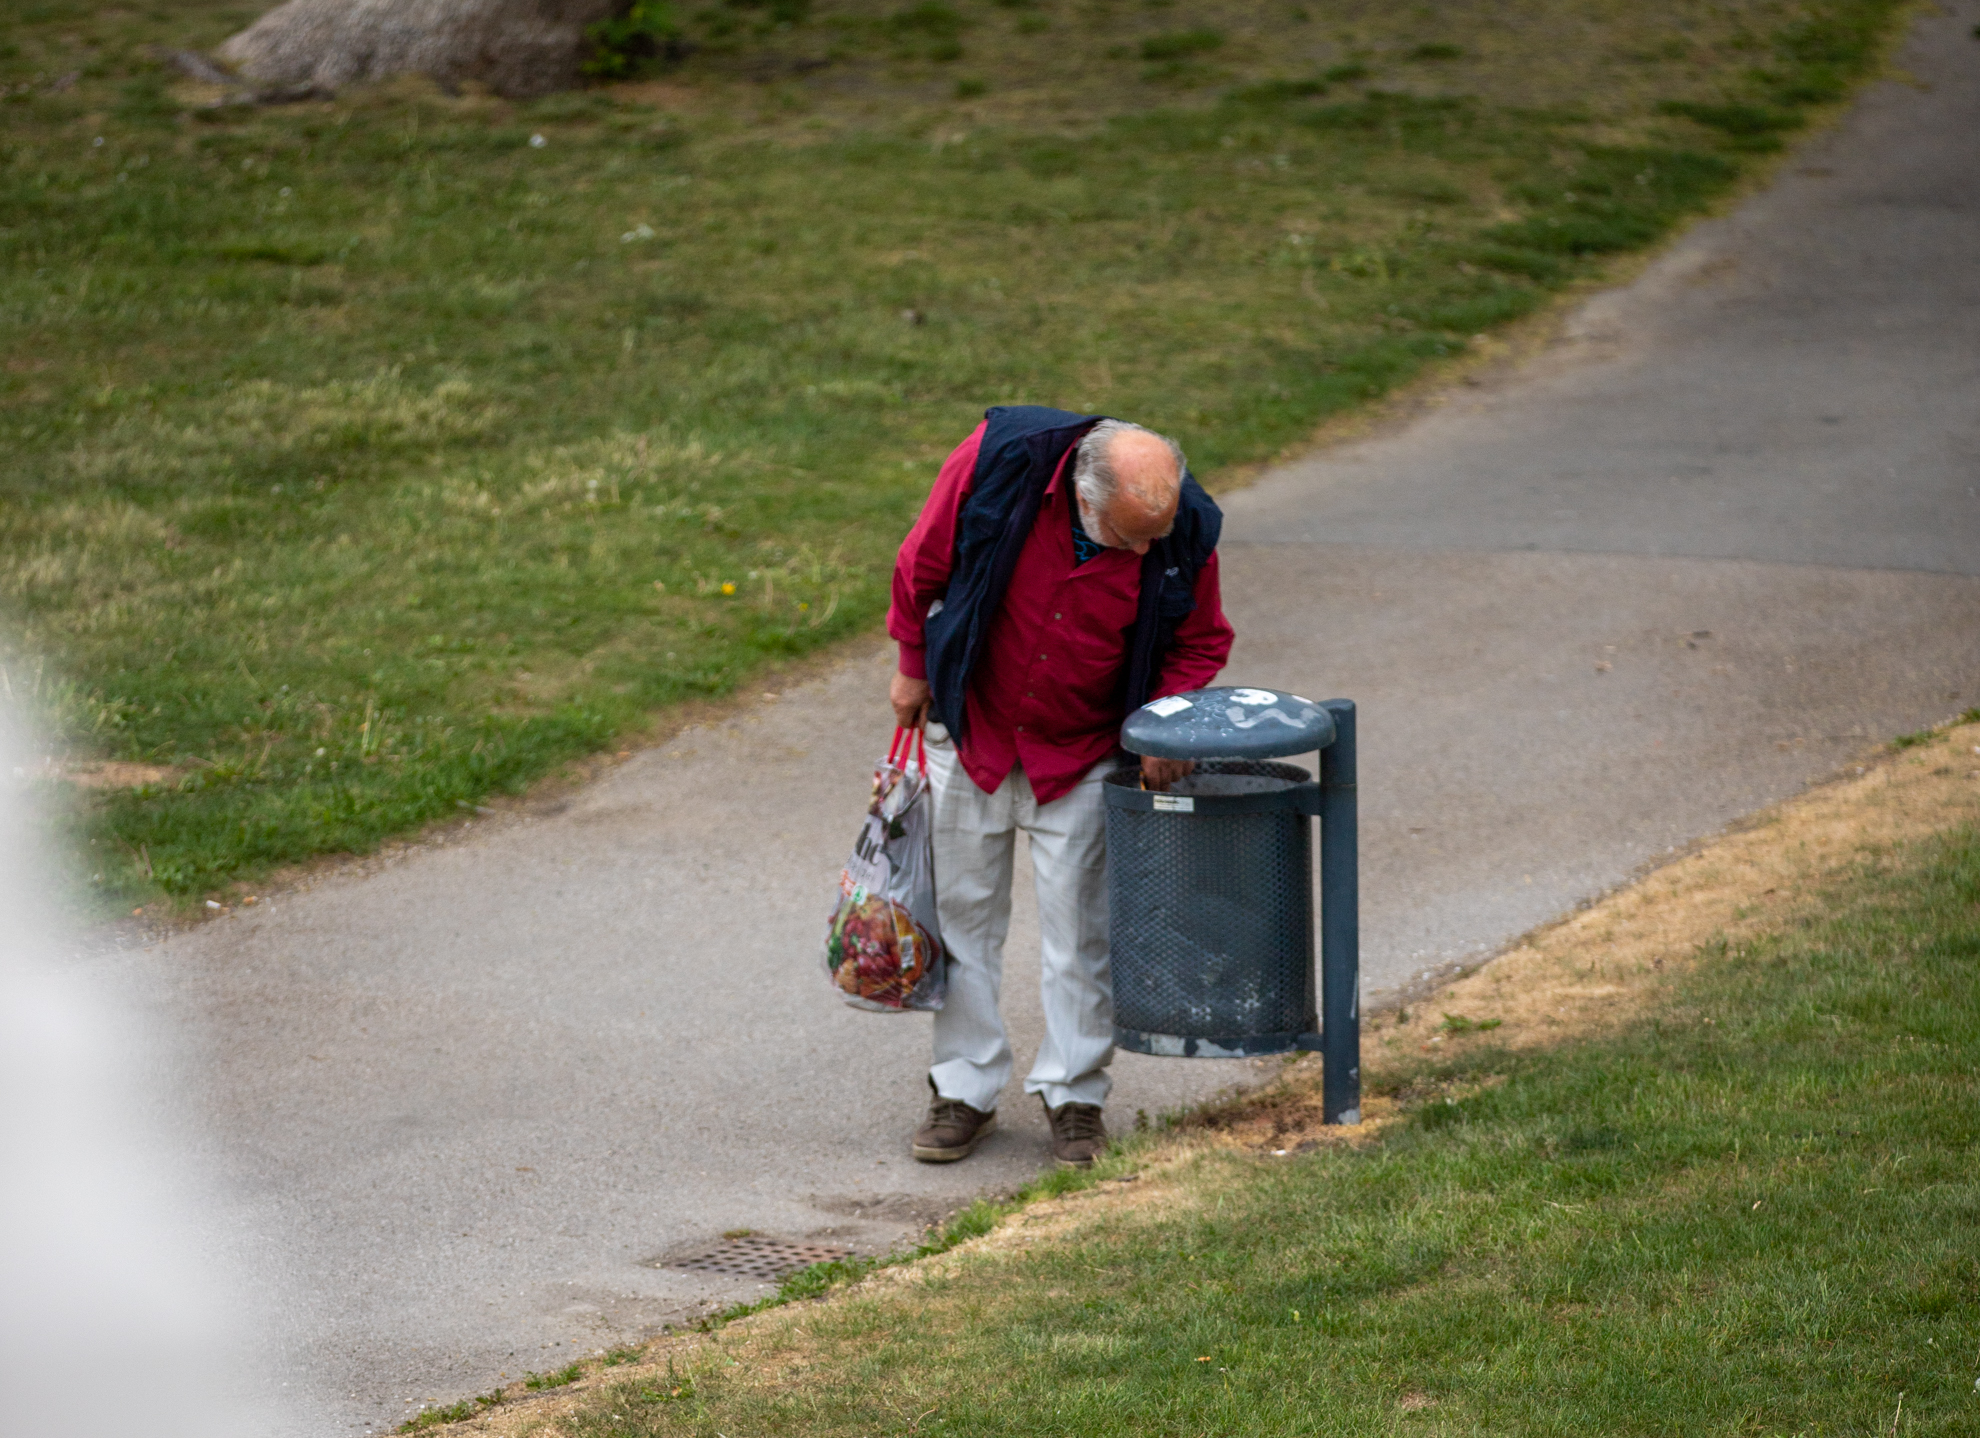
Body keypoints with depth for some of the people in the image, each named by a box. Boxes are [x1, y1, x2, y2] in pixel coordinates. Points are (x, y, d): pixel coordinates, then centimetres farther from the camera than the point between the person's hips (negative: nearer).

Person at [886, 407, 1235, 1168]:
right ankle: (964, 1091, 19)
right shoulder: (998, 460, -27)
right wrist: (915, 667, 1)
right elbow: (923, 565, -9)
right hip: (972, 727, 0)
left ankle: (1073, 1095, 16)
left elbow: (1199, 643, -2)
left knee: (1078, 925, 3)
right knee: (963, 911, 8)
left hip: (1080, 754, 0)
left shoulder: (1184, 532, -22)